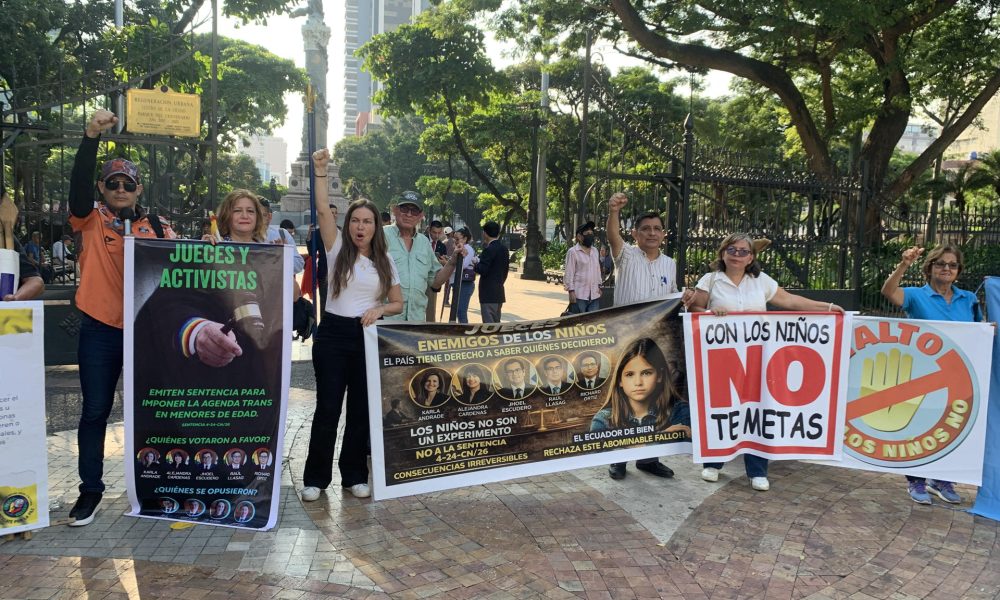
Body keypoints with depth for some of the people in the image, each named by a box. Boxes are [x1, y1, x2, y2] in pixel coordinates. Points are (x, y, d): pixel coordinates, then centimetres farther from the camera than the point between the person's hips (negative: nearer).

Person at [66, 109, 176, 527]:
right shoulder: (90, 220, 1)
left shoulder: (157, 226, 7)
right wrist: (92, 136, -25)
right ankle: (91, 491, 17)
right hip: (100, 329, -1)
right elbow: (78, 181, -15)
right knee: (95, 411, 5)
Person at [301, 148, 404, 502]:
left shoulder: (384, 260, 7)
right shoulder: (338, 249, 1)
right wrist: (320, 172, -21)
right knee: (327, 408, -1)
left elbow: (398, 303, 10)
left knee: (361, 409, 8)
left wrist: (379, 310, -10)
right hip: (333, 334, -2)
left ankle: (354, 475, 21)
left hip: (368, 337, 2)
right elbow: (323, 210, -13)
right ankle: (316, 478, 12)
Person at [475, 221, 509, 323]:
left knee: (489, 323, -8)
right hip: (499, 292, 9)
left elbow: (482, 270, -19)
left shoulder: (489, 250, -15)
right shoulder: (504, 249, 11)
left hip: (488, 293, -9)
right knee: (496, 323, 15)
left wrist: (475, 264, 0)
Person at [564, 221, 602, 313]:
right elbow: (569, 273, -9)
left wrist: (599, 286, 16)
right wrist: (571, 291, -14)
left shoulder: (595, 251, 15)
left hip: (595, 295, 6)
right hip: (579, 295, -6)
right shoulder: (573, 252, -6)